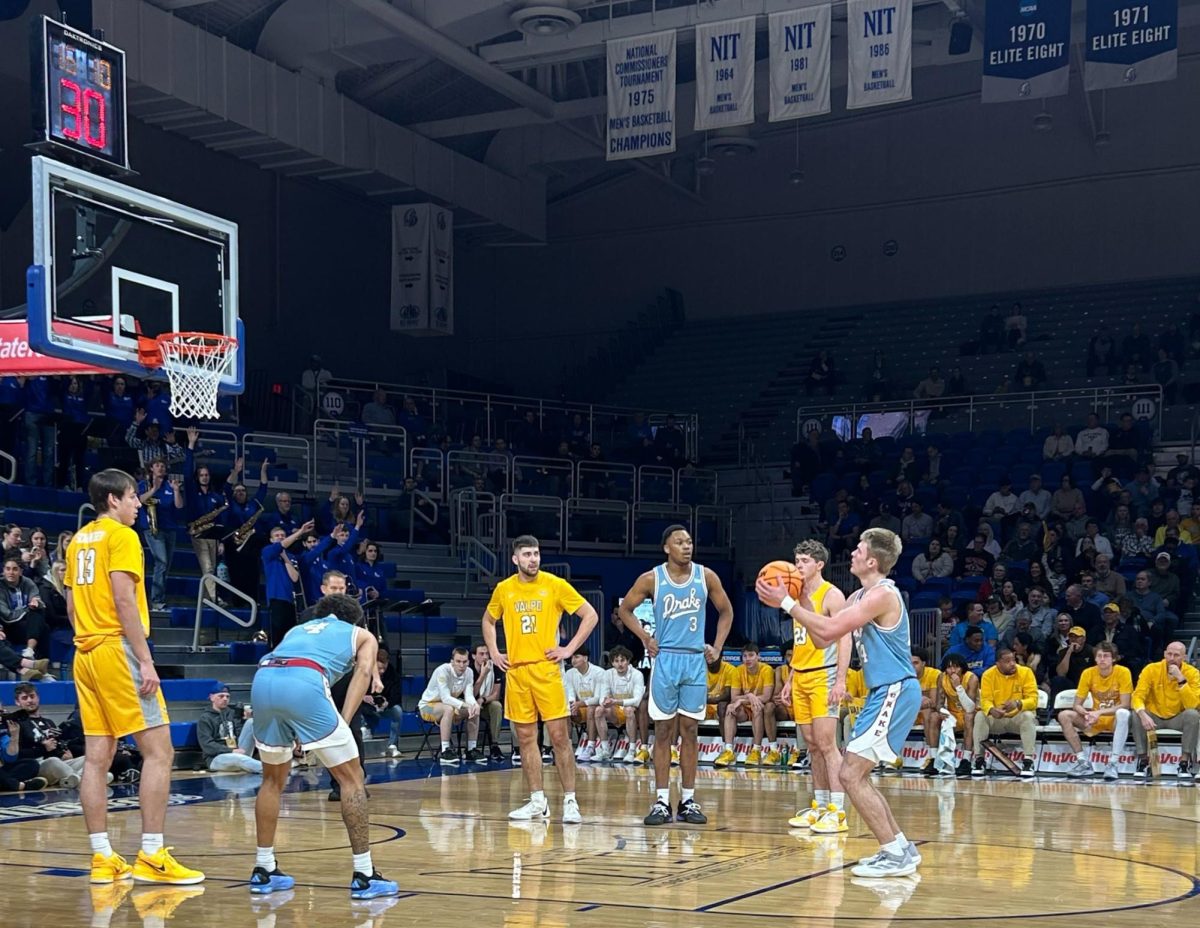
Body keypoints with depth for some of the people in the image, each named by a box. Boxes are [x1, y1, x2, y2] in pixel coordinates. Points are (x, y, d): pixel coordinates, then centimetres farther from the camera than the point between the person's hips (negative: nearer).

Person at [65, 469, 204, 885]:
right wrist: (146, 661, -17)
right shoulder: (122, 536, -7)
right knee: (159, 751, -7)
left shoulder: (79, 539, 17)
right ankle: (151, 856, -10)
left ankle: (103, 858, 7)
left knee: (97, 756, 6)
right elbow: (124, 600, -16)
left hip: (85, 652, 9)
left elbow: (71, 605, 19)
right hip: (117, 649, -9)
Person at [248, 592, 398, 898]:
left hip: (263, 678, 5)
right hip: (304, 681, -5)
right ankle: (364, 876, 5)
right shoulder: (362, 634, 30)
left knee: (273, 779, 25)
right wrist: (344, 722, 2)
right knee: (351, 778, 7)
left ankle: (264, 871, 28)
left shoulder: (299, 628, 41)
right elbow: (363, 671, 11)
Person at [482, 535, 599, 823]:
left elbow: (590, 616, -1)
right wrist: (494, 653, 13)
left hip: (546, 669, -4)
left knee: (559, 736, -6)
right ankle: (537, 802, 14)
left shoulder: (555, 585, -4)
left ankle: (570, 801, -1)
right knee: (526, 738, 7)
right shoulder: (504, 589, 7)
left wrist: (569, 649, -6)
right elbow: (488, 620, 25)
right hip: (515, 670, 4)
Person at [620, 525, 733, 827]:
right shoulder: (651, 579, -4)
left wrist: (717, 647, 5)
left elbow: (726, 612, 13)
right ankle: (661, 801, 3)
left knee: (689, 730, 5)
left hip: (696, 660, 2)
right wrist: (645, 638, -2)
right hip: (665, 659, -2)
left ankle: (688, 800, 10)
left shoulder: (706, 577, 1)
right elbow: (625, 609, 8)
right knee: (663, 731, 1)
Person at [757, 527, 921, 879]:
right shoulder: (859, 597, 15)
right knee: (855, 775, 14)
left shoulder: (883, 594, -16)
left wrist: (786, 603, -17)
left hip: (896, 692, -10)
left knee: (850, 774, -12)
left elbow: (828, 629, -24)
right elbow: (822, 640, 13)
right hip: (883, 693, 10)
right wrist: (802, 599, 6)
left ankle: (895, 855, -8)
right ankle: (901, 849, 19)